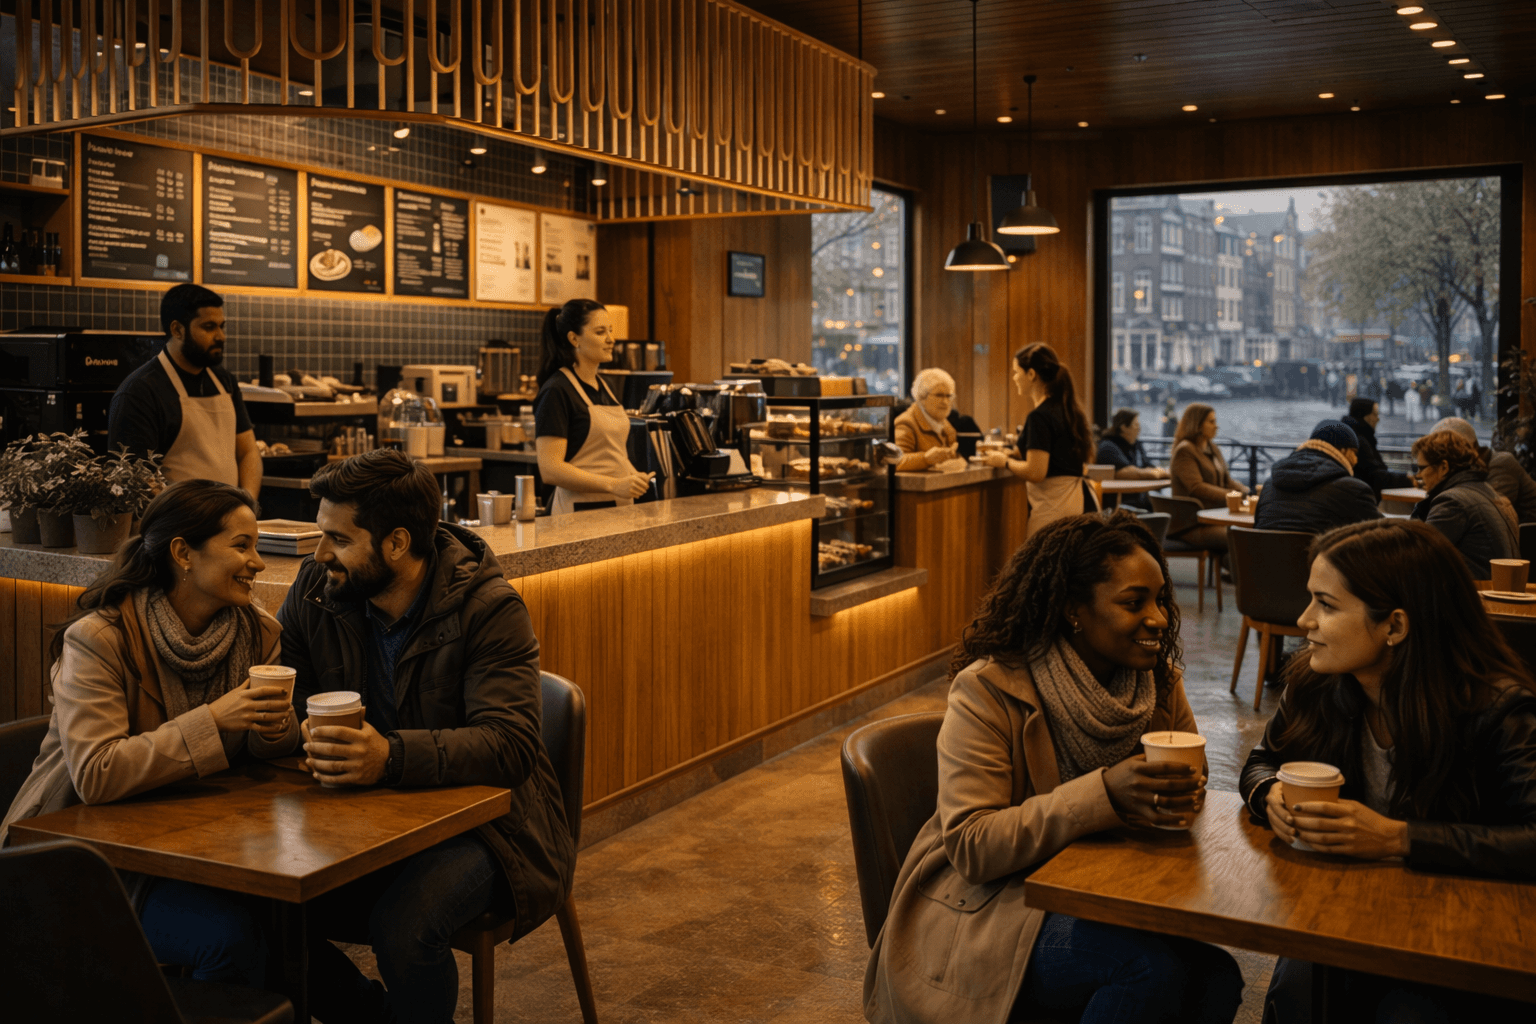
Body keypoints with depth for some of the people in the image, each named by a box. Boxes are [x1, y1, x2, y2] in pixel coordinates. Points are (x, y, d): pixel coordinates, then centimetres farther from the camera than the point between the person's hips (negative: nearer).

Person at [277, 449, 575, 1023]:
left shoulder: (488, 609, -16)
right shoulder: (315, 588, -1)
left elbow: (510, 744, -26)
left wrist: (390, 757, -43)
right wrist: (306, 726, -23)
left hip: (480, 820, -5)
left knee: (404, 923, -32)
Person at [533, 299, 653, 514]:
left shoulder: (602, 387, 16)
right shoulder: (556, 392, -10)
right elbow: (550, 469, -18)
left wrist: (635, 479, 10)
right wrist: (613, 485, -24)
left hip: (621, 506, 7)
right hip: (580, 510, -7)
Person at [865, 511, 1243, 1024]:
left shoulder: (1160, 681, 2)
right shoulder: (987, 691, -17)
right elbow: (970, 846, -23)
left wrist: (1182, 793, -18)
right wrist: (1104, 794, -35)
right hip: (989, 904, -5)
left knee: (1216, 977, -22)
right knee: (1148, 968, -28)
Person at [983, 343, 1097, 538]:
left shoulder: (1040, 416, -13)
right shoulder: (1067, 409, 15)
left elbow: (1035, 473, -19)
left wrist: (1005, 462, 0)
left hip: (1052, 506, -9)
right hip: (1075, 500, 9)